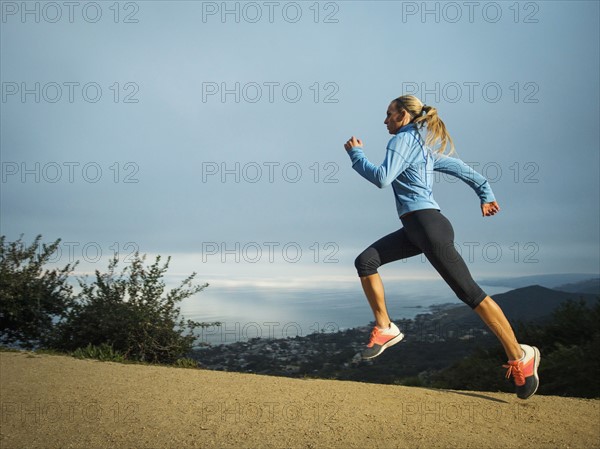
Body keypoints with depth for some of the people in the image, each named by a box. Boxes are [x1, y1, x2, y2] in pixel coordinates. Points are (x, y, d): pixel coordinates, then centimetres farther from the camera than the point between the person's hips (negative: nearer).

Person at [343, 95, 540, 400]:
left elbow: (382, 178, -16)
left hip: (428, 225, -10)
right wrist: (486, 195, 29)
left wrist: (355, 153, -3)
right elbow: (464, 170, 24)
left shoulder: (403, 139, -6)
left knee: (469, 292, -7)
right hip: (413, 228, 10)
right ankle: (385, 328, 7)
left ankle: (520, 357, 2)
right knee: (365, 262, 1)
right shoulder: (426, 147, 21)